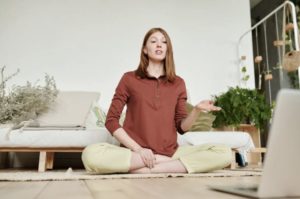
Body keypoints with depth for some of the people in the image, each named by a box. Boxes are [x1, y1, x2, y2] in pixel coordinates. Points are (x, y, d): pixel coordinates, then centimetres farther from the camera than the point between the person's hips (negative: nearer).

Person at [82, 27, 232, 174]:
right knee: (91, 154, -32)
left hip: (170, 152, 2)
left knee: (224, 153, -18)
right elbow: (111, 120, 0)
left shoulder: (178, 83, 10)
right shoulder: (129, 79, 3)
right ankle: (173, 163, -19)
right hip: (135, 152, -1)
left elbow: (181, 127, 9)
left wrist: (196, 110, -12)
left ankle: (148, 169, -20)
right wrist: (137, 149, -12)